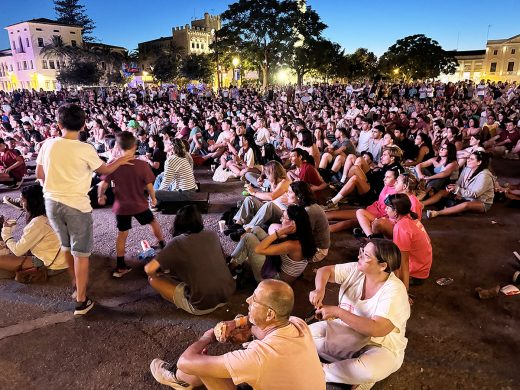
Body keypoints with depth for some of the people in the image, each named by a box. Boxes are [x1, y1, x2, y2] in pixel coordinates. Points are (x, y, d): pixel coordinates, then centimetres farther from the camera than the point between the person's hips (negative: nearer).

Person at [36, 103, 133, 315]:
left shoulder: (48, 145, -2)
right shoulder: (85, 149, -16)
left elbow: (39, 175, 9)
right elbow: (104, 170, 2)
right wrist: (119, 161, 20)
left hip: (52, 202, 5)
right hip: (76, 205, -5)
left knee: (67, 247, 24)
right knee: (81, 253, 5)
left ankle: (78, 284, 43)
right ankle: (81, 302, 11)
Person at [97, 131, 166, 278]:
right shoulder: (142, 165, -16)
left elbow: (103, 185, -7)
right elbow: (149, 186, -12)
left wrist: (100, 196, 13)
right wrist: (153, 198, 7)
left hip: (121, 206, 1)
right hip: (139, 205, -1)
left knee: (122, 234, 12)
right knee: (153, 222, 24)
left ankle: (120, 267, 16)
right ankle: (163, 245, 42)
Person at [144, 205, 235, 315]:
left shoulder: (177, 242, -9)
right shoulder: (212, 235, 4)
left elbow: (149, 269, -13)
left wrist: (154, 275, 11)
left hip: (202, 306, -6)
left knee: (153, 279, 6)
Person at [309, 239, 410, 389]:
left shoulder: (394, 292, -26)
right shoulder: (356, 270, -9)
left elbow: (377, 330, -35)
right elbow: (325, 271, -1)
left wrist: (337, 312, -35)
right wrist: (320, 290, -24)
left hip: (379, 347, -5)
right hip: (346, 332, 6)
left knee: (368, 371, -37)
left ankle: (322, 371, -10)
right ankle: (356, 368, -8)